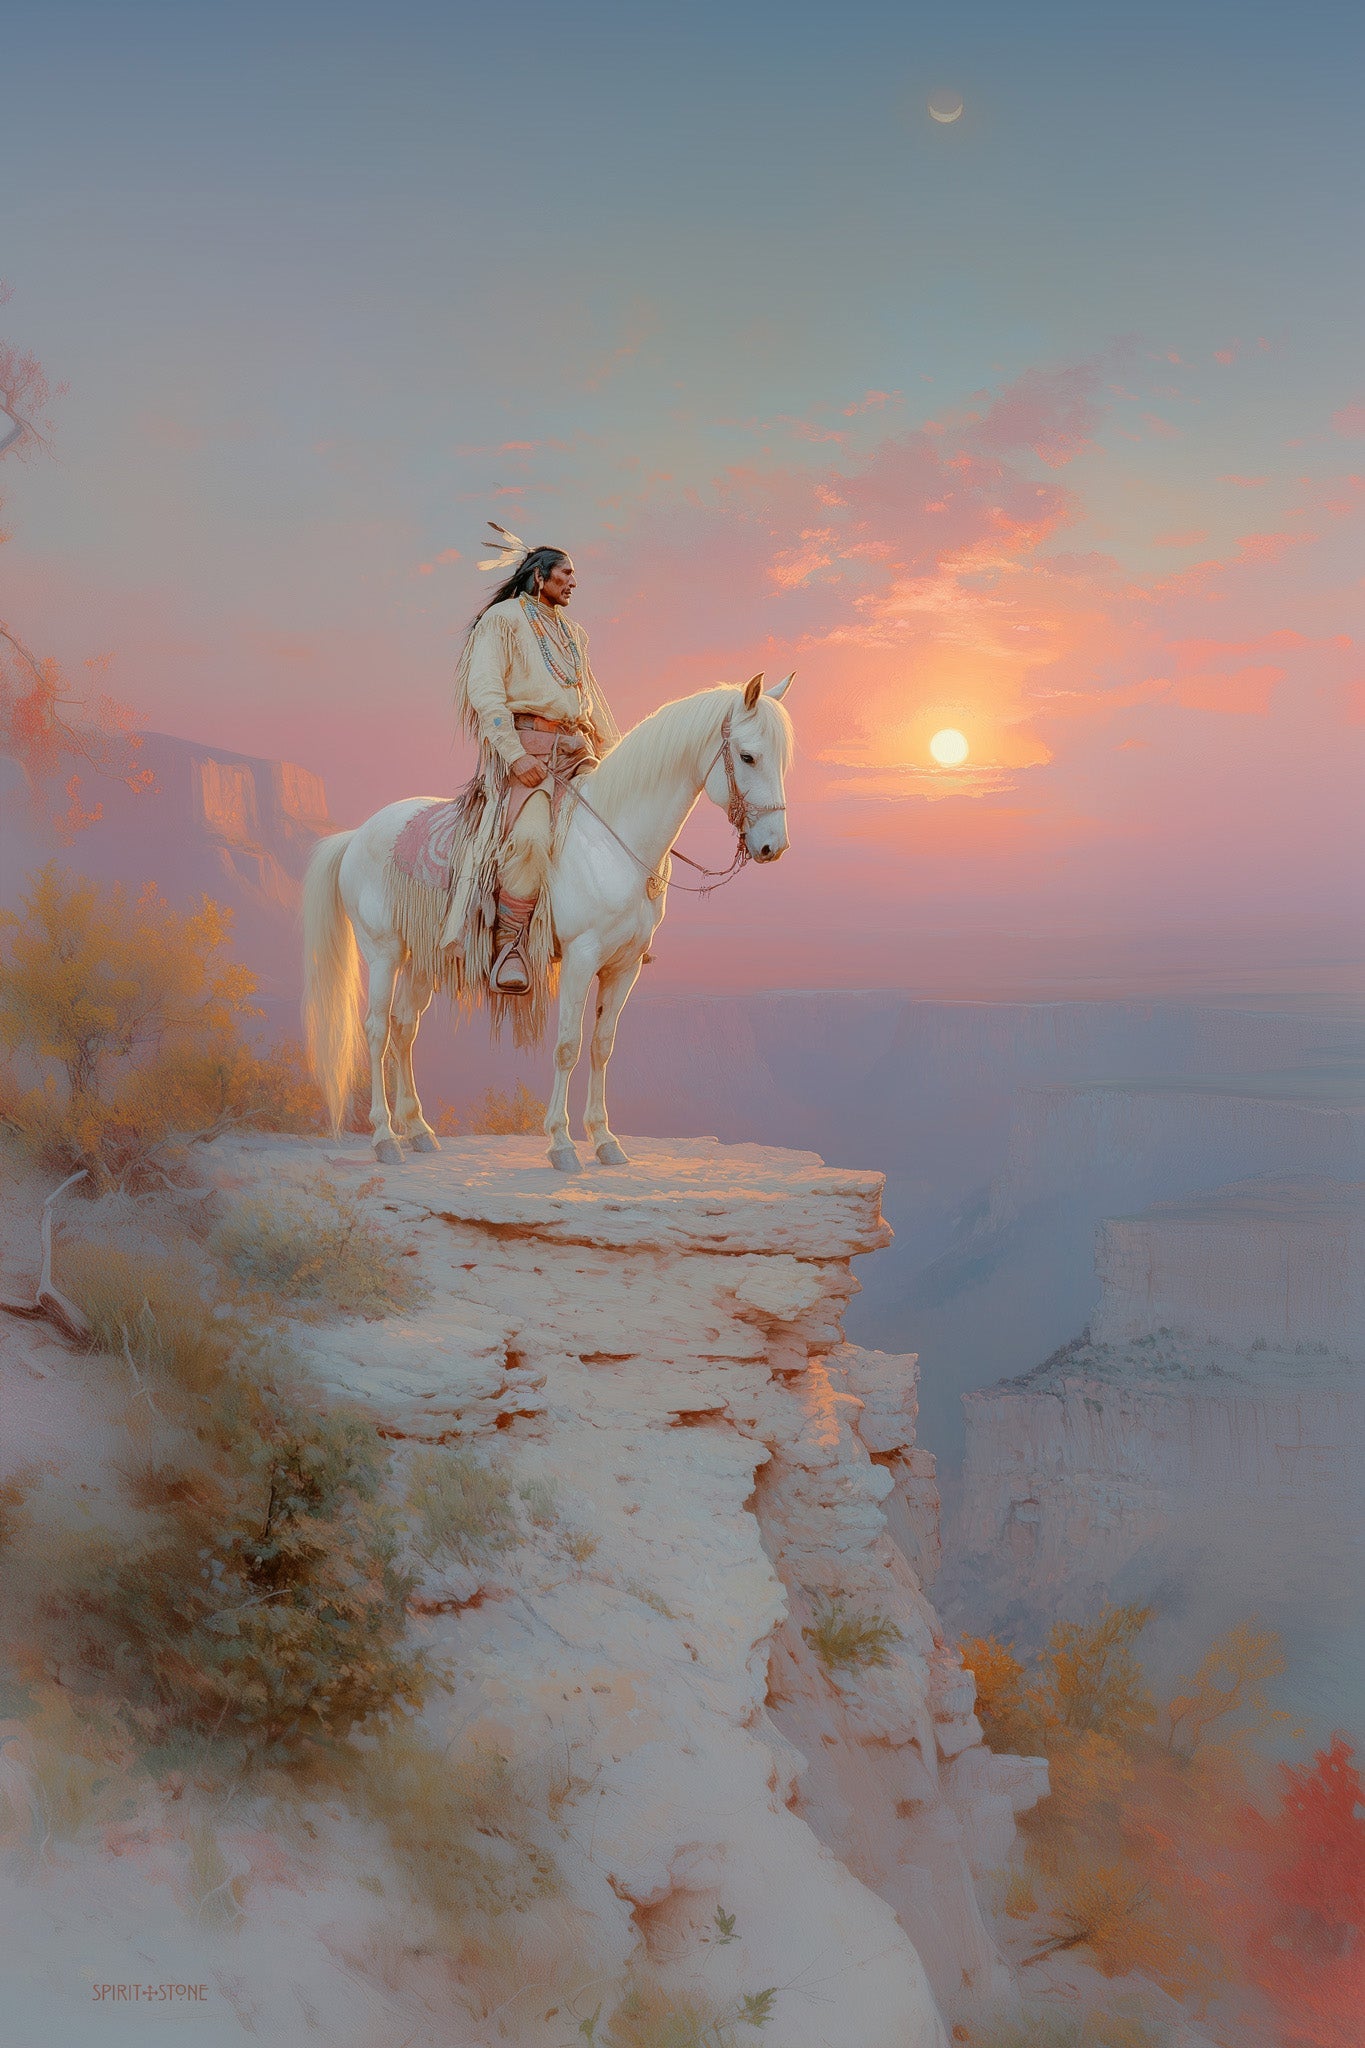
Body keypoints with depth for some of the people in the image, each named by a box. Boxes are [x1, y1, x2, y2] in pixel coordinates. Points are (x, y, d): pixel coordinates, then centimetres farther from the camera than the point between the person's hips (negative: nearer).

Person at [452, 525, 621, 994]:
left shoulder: (573, 632, 27)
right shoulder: (503, 619, 5)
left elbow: (590, 701, 29)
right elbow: (485, 690, -7)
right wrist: (514, 754, -20)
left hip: (575, 751, 7)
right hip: (523, 746, -7)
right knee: (531, 837, -32)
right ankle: (509, 944, -23)